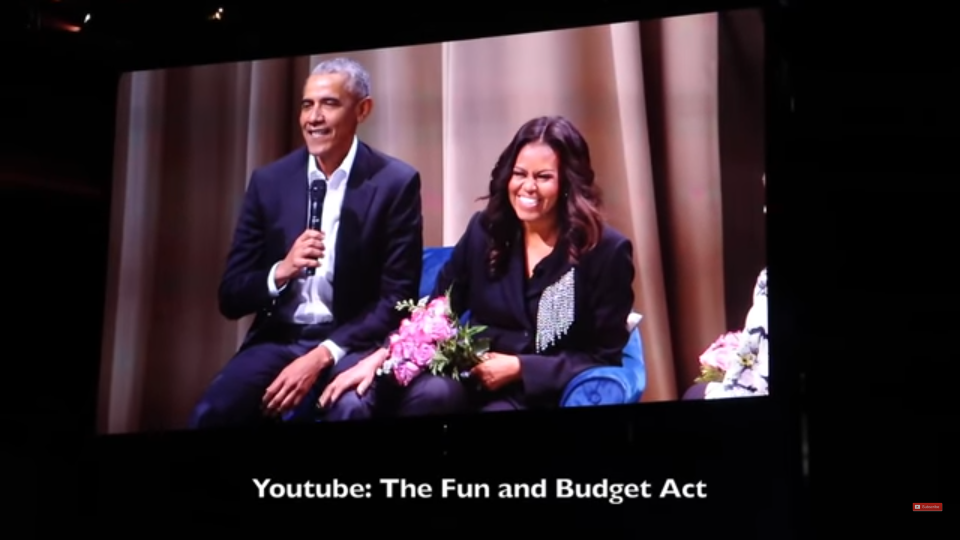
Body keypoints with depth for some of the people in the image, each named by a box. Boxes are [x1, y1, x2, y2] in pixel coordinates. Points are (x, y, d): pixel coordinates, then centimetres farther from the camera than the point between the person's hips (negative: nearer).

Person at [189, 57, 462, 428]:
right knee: (211, 413, -26)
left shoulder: (395, 183, -4)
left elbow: (397, 299, -6)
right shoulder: (269, 181, 5)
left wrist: (322, 356, -18)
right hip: (278, 340, 3)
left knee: (351, 409, -36)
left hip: (353, 342, -2)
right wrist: (281, 271, -16)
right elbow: (231, 298, 5)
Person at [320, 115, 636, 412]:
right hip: (476, 382, 4)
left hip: (546, 394, -4)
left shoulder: (607, 251, -4)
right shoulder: (485, 231, 7)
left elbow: (604, 356, -3)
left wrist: (520, 368, -12)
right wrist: (381, 356, -9)